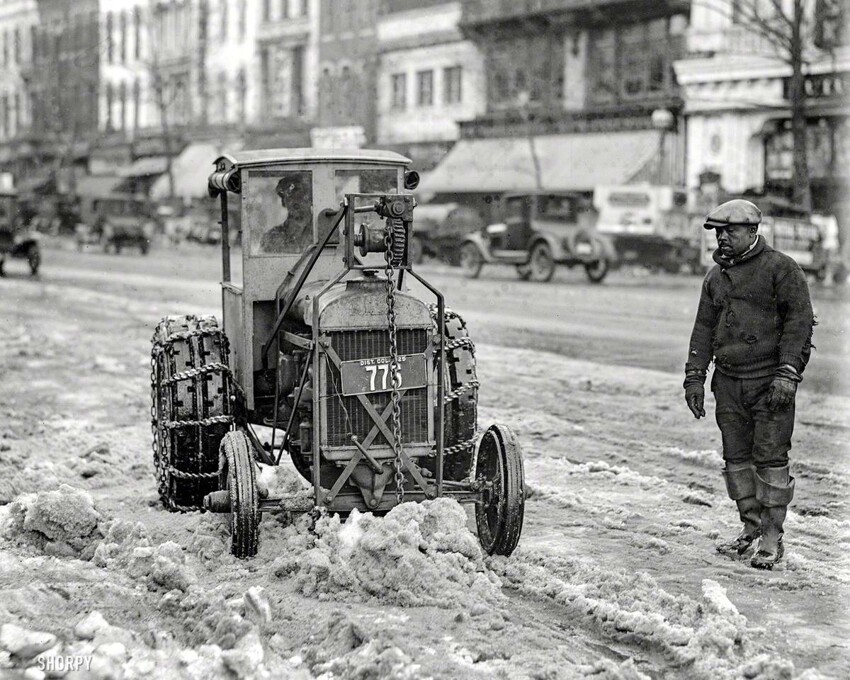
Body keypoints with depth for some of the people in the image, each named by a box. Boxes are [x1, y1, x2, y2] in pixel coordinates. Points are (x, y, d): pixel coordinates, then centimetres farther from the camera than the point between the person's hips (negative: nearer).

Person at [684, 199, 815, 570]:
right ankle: (750, 530, 17)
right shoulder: (716, 275, 15)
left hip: (770, 381, -6)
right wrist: (694, 377, 11)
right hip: (728, 382, 6)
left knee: (770, 457, -6)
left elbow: (800, 323, -8)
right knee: (736, 456, 7)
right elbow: (704, 328, 17)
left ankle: (772, 538, 1)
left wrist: (788, 374, -16)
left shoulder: (782, 268, -4)